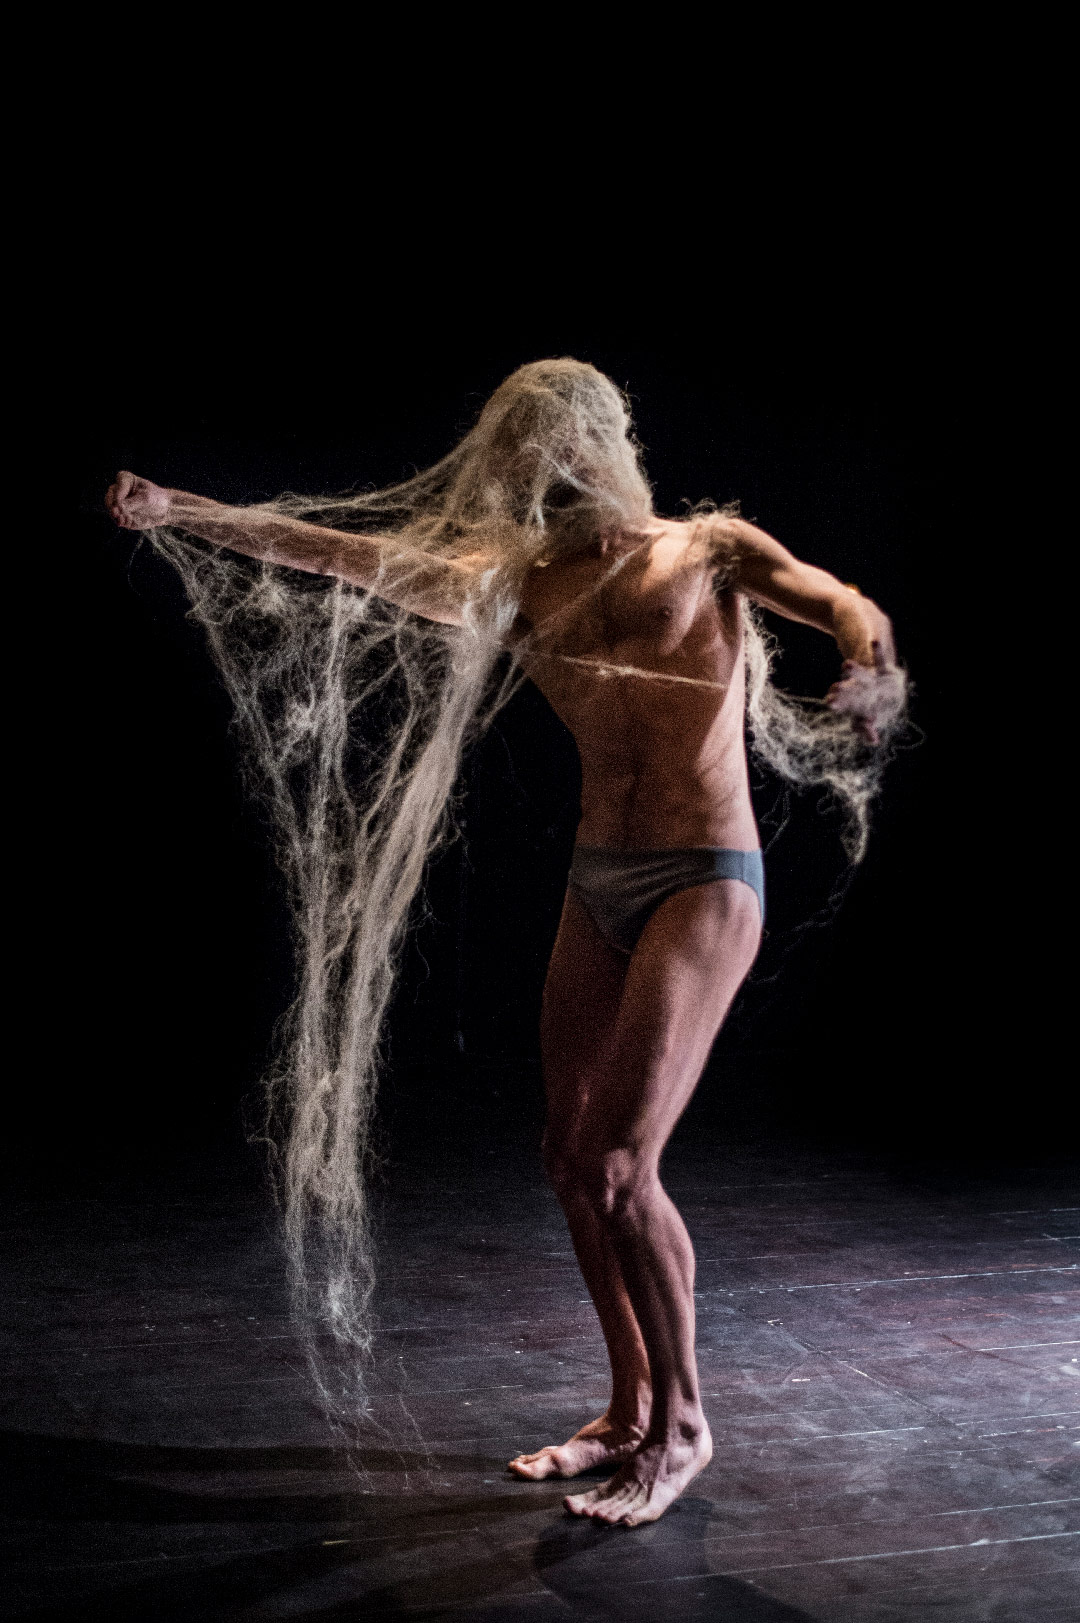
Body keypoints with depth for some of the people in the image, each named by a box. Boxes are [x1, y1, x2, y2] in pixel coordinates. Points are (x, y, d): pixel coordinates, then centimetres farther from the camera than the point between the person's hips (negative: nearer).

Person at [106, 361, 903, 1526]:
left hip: (706, 884, -6)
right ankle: (630, 1414, 24)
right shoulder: (515, 589, 10)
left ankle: (681, 1424, 6)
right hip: (597, 887, 6)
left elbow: (842, 605, -11)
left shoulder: (707, 549, 2)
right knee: (568, 1157, 7)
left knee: (615, 1165, -13)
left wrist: (871, 674, -35)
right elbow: (348, 556, 3)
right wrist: (182, 511, -4)